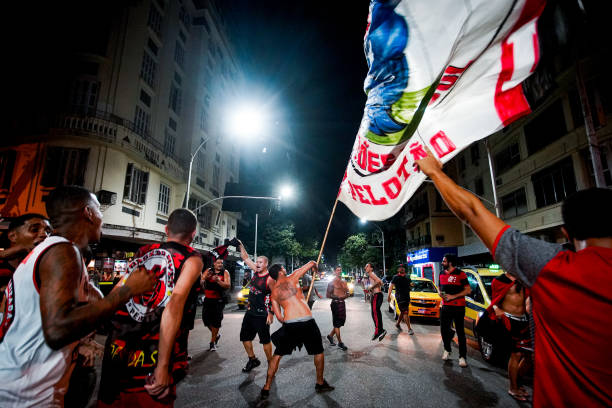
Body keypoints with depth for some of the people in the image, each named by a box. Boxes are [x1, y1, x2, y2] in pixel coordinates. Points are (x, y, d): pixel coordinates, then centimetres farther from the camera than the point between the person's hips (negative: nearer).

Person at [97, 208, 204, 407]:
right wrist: (163, 367, -21)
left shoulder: (143, 252, 8)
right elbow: (174, 305, -20)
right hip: (151, 364, -4)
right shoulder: (193, 259, -7)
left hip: (116, 353, 5)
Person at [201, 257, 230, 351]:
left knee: (216, 321, -2)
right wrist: (205, 278, -29)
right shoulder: (208, 271, 1)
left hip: (219, 300, -3)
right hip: (208, 299, 3)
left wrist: (218, 280, -30)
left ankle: (212, 342, 13)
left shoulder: (225, 272, -5)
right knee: (206, 319, 7)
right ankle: (216, 335, 32)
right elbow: (200, 282, -7)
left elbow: (228, 286, -15)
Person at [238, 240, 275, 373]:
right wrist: (241, 245, 0)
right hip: (250, 312, 8)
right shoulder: (256, 271, 4)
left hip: (262, 314, -8)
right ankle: (253, 360, 34)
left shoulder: (269, 278, -16)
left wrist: (271, 313, -17)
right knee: (245, 337, 15)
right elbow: (245, 258, 10)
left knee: (265, 340, 1)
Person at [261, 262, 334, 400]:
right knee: (318, 352, 21)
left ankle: (266, 388, 24)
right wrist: (314, 263, 33)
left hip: (289, 324, 2)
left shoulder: (273, 292, 13)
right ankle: (320, 383, 35)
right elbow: (311, 263, 11)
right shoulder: (292, 278, 3)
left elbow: (279, 317, 12)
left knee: (277, 355, 21)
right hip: (307, 321, -2)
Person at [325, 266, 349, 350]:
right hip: (335, 303, -7)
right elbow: (328, 295, -11)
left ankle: (330, 335, 31)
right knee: (337, 323, 0)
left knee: (341, 321, 13)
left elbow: (347, 293, 17)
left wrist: (345, 296, -6)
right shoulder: (332, 282, -7)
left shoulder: (344, 282, 12)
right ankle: (340, 342, 8)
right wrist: (337, 297, -24)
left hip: (342, 303, 7)